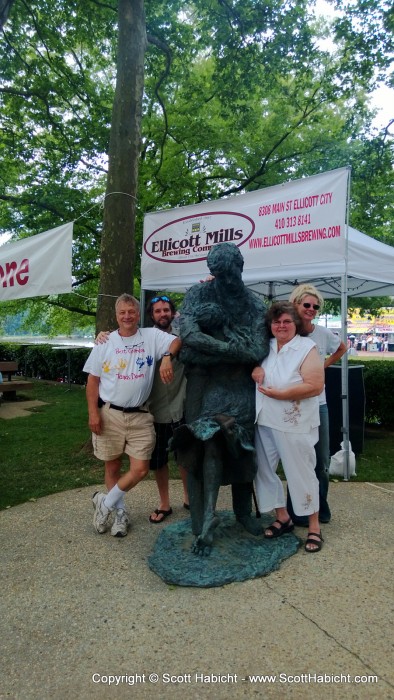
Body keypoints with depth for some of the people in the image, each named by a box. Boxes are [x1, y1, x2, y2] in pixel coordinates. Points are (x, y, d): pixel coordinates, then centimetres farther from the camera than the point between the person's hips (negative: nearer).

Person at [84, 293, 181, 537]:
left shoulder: (152, 336, 0)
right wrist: (93, 413, -6)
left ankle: (105, 503, 19)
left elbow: (178, 340, -12)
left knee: (140, 469, -3)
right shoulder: (105, 342, 2)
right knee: (113, 466, 11)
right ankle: (120, 511, 32)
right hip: (109, 414, 1)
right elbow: (93, 380, 3)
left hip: (140, 416, 0)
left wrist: (167, 357, -32)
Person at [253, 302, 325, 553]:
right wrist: (254, 369, -2)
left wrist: (281, 394, -20)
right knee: (264, 470, 13)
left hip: (295, 424, -6)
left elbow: (315, 386, -17)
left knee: (301, 473, 3)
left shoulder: (307, 348, -9)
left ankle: (314, 527, 19)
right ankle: (283, 518, 30)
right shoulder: (265, 347, 7)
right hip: (264, 421, 6)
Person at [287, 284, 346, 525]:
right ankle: (298, 512, 23)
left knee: (322, 461, 13)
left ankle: (321, 509, 33)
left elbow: (342, 348, 21)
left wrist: (325, 364, 10)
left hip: (318, 403, 4)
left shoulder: (323, 333, 2)